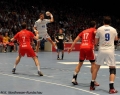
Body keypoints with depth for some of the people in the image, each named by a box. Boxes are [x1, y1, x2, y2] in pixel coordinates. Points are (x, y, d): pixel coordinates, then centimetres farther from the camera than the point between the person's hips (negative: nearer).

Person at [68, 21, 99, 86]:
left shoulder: (84, 31, 23)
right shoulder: (93, 30, 9)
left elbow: (76, 39, 20)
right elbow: (96, 33, -18)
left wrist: (71, 48, 22)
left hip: (82, 47, 5)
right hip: (89, 48, -5)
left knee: (80, 63, 16)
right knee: (93, 63, 6)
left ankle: (74, 78, 10)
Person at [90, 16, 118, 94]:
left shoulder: (99, 29, 0)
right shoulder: (113, 30, 4)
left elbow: (96, 42, 6)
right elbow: (116, 39, 26)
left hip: (101, 50, 1)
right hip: (110, 51, -1)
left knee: (96, 68, 18)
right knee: (113, 69, 5)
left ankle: (92, 85, 23)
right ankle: (111, 88, -9)